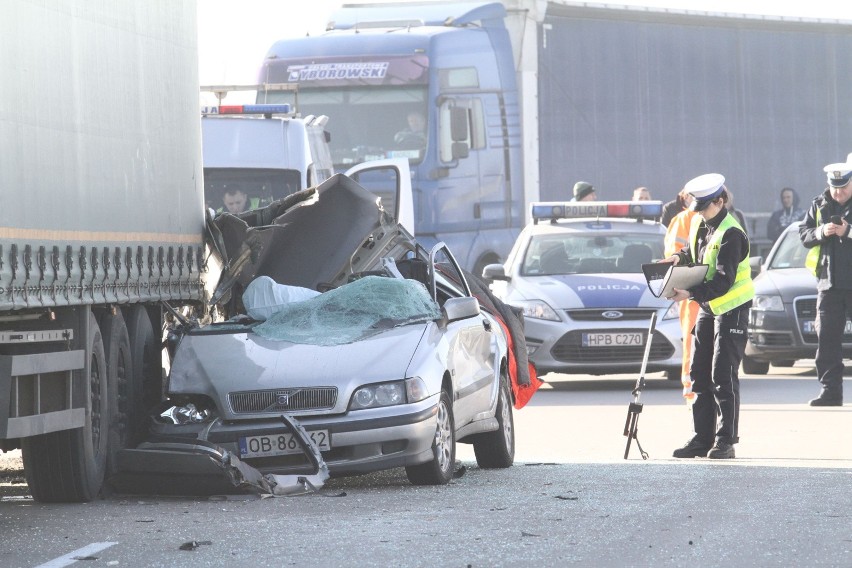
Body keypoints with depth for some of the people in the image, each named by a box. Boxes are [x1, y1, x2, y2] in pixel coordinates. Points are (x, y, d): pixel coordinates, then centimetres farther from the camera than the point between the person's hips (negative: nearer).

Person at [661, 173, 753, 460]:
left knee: (723, 376, -9)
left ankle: (725, 441, -4)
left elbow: (723, 281, -26)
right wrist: (680, 257, 0)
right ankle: (702, 438, 14)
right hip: (707, 307, 9)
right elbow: (693, 251, 23)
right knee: (699, 374, 8)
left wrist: (691, 294, -33)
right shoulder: (700, 224, 6)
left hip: (731, 307, -9)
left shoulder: (731, 234, -21)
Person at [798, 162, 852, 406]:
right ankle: (831, 390, 6)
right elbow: (803, 234, 11)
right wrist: (819, 233, -8)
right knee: (827, 338, 2)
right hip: (829, 282, 4)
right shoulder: (819, 205, 9)